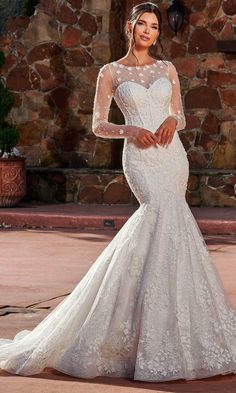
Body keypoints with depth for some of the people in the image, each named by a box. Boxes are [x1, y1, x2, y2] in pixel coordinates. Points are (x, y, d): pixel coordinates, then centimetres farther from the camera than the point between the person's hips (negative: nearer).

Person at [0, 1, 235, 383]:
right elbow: (98, 125, 4)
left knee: (157, 224, -1)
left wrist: (172, 121, -7)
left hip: (172, 155, 5)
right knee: (167, 218, -24)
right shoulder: (111, 72, 5)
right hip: (140, 158, -5)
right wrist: (129, 130, -14)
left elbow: (181, 115, 17)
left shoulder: (167, 69, 15)